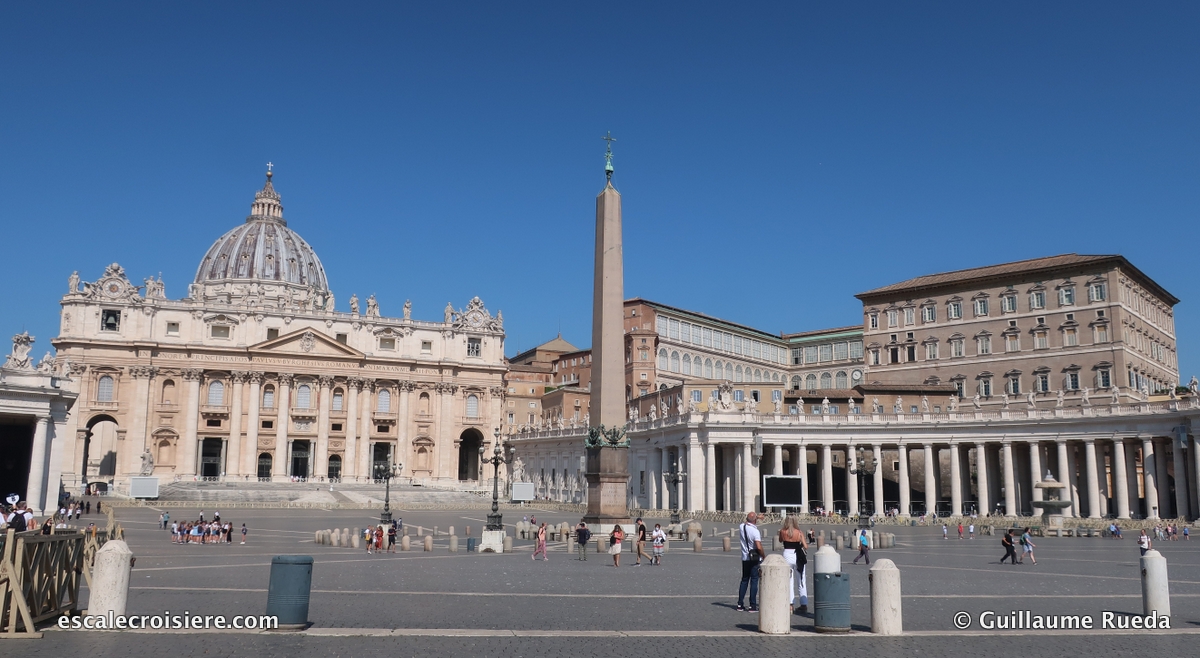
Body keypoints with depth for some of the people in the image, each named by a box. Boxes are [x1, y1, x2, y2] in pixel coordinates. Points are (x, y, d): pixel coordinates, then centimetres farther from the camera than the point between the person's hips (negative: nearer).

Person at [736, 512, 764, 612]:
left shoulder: (741, 527, 0)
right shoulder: (755, 531, -19)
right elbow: (759, 547, -26)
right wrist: (764, 556, -8)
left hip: (745, 558, 6)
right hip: (755, 559, -6)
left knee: (744, 580, 14)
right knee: (754, 581, 0)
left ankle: (740, 604, 15)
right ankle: (752, 606, 1)